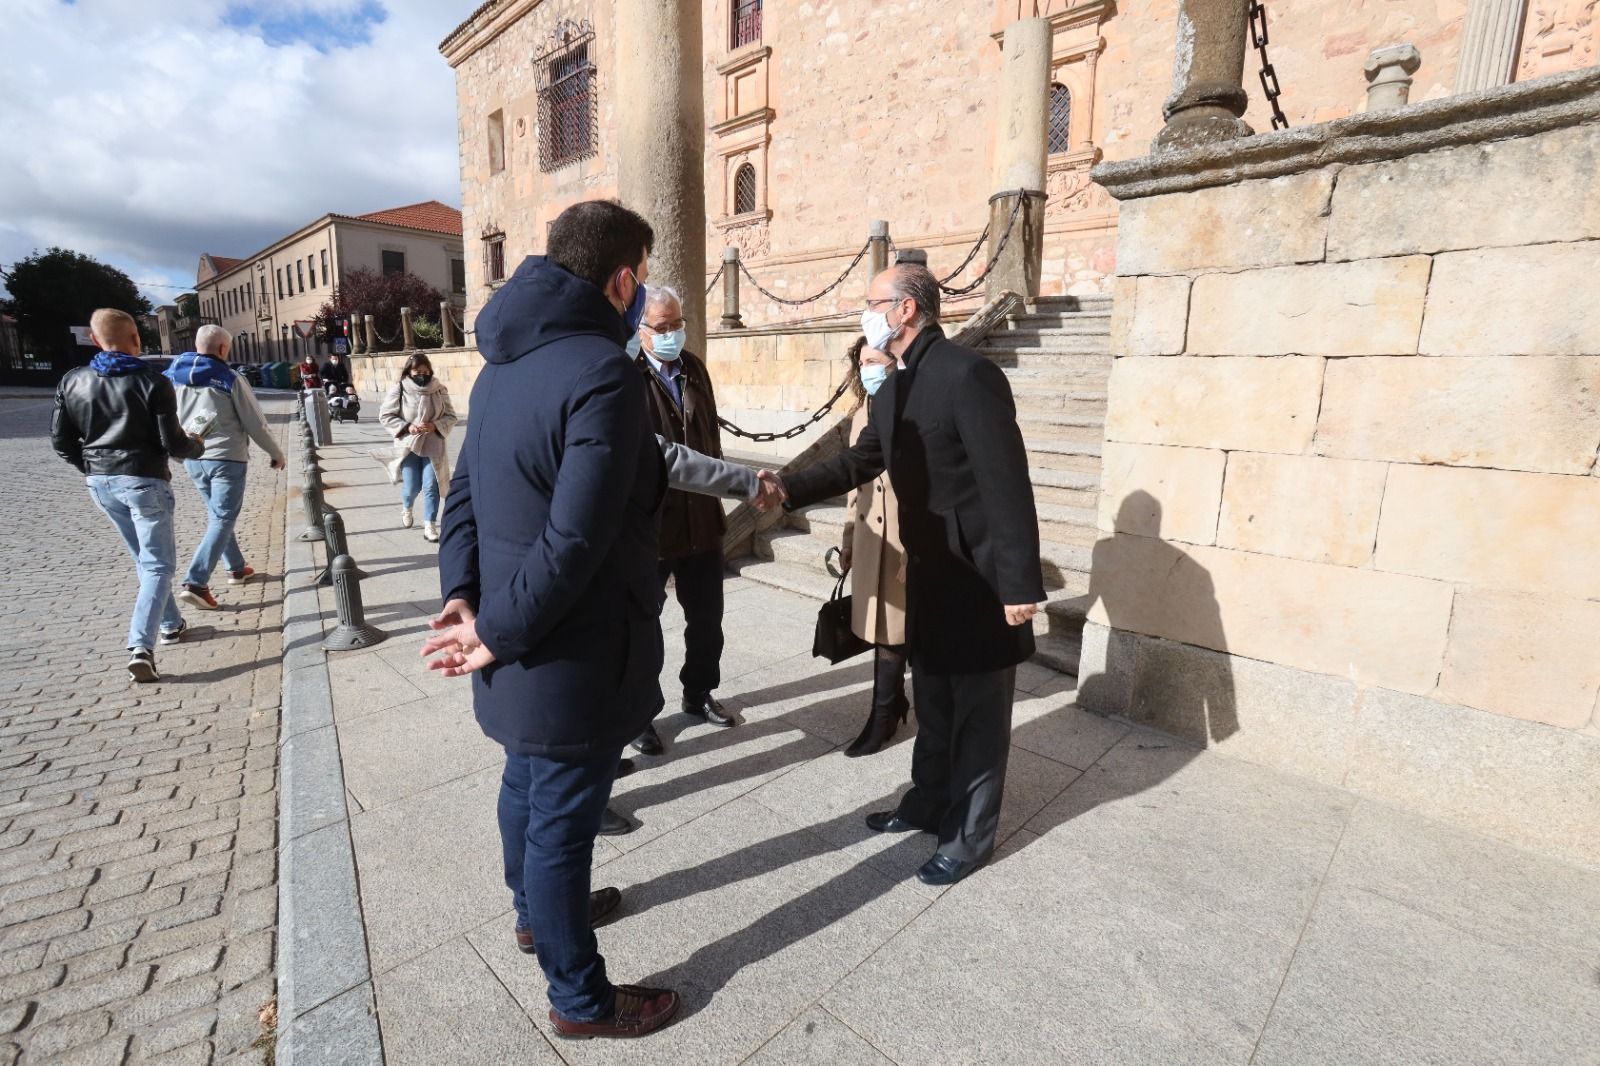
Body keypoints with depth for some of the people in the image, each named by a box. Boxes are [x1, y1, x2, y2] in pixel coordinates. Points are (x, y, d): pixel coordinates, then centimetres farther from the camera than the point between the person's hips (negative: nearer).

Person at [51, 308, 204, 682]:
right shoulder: (153, 383, -13)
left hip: (100, 482, 6)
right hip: (144, 481, -6)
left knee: (144, 558, 21)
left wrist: (91, 468, 21)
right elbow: (172, 442, -14)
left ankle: (171, 623, 31)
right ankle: (141, 647, -14)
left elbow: (61, 439, 6)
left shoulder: (72, 382, 3)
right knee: (158, 564, -1)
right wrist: (197, 446, 7)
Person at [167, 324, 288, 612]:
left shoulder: (171, 377, 6)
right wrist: (276, 453, 4)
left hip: (192, 459, 6)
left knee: (218, 516, 21)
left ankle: (237, 568, 30)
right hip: (226, 458, -6)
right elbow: (255, 423, -7)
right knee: (222, 520, -4)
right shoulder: (231, 379, -10)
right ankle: (195, 583, -13)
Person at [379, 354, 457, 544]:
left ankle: (430, 525, 5)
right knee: (411, 487, 3)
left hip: (433, 446, 0)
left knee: (431, 486, -5)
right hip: (408, 445, 0)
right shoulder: (399, 389, -5)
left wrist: (436, 425, -15)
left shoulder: (439, 390, -2)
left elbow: (450, 416, 4)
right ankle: (406, 509, 38)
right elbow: (385, 416, -1)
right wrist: (406, 427, -15)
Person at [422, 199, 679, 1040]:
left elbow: (466, 489, 6)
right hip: (571, 651, -9)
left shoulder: (504, 363, 7)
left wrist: (463, 594, -2)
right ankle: (581, 999, 31)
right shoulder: (604, 375, -23)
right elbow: (576, 540, -27)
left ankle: (536, 906, 53)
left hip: (529, 648, 9)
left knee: (528, 781, 27)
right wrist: (500, 634, -16)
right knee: (562, 817, 8)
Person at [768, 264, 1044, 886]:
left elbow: (1006, 481, -23)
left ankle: (970, 837, 26)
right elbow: (860, 462, 13)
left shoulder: (967, 374, -20)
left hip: (980, 576, -8)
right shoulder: (893, 390, 8)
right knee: (932, 703, 21)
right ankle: (930, 803, 40)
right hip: (929, 569, 8)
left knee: (977, 713, 8)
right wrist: (791, 488, 0)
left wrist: (1021, 583, -23)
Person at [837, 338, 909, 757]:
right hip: (869, 542, 7)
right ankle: (895, 701, 35)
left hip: (905, 545, -6)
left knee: (891, 631, 6)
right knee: (880, 629, 16)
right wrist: (848, 540, 17)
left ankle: (883, 717, 25)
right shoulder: (860, 416, 10)